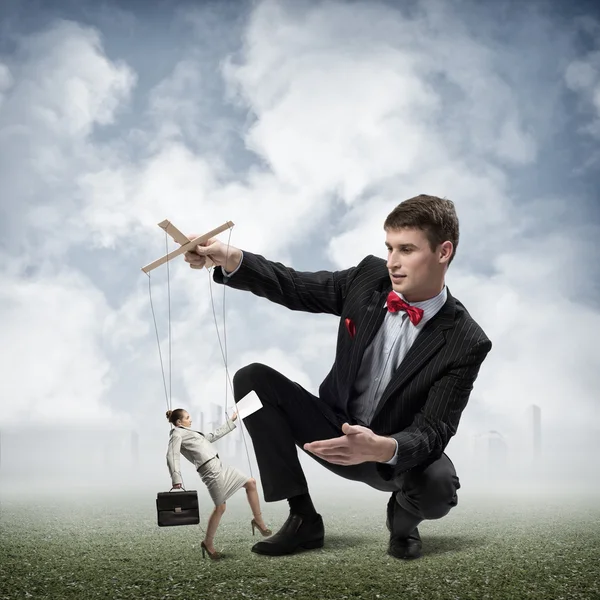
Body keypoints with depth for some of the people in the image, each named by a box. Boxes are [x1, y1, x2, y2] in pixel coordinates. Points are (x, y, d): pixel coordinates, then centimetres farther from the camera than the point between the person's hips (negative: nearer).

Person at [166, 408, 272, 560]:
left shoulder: (189, 433, 26)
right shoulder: (177, 434, -3)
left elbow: (214, 435, 33)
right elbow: (172, 456, -17)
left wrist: (231, 420, 36)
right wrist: (176, 479, -30)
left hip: (218, 467, 10)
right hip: (211, 470, -10)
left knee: (250, 482, 10)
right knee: (220, 507, -8)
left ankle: (258, 520, 18)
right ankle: (208, 543, 6)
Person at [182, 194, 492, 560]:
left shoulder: (466, 342, -22)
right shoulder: (370, 278, -10)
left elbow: (433, 433, -25)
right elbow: (296, 288, -2)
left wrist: (382, 448, -48)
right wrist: (229, 258, -20)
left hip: (397, 455, -4)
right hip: (337, 433, 4)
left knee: (438, 487, -38)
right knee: (253, 379, -16)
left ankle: (403, 518, 5)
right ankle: (304, 520, -9)